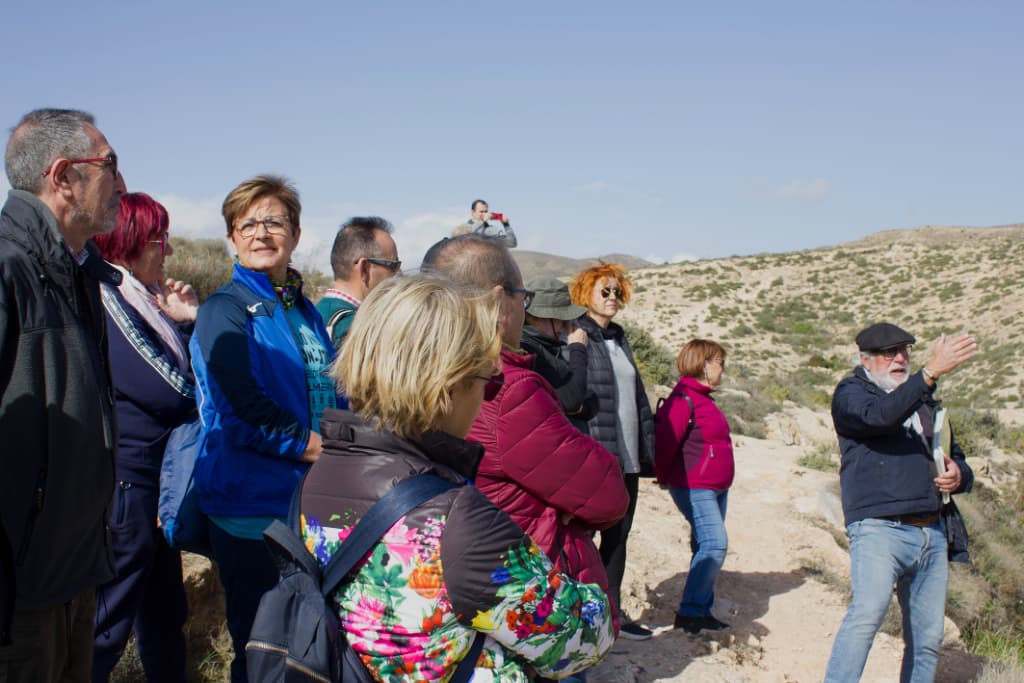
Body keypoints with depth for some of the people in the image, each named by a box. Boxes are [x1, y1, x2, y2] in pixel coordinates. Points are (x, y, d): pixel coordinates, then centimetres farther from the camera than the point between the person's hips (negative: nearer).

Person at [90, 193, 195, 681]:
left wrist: (186, 322, 0)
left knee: (164, 616, 19)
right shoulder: (104, 301, -18)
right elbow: (169, 391, -22)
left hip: (154, 484, 10)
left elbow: (180, 381, 12)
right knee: (106, 626, 2)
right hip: (126, 482, -10)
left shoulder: (138, 298, 11)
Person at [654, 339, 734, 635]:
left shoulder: (704, 399, 15)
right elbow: (665, 443, -19)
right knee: (715, 543, -15)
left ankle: (702, 611, 19)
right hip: (694, 488, -10)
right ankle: (689, 611, -9)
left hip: (716, 487, 10)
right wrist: (664, 478, -4)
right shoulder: (683, 400, -17)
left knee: (706, 547, 11)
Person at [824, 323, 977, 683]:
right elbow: (881, 416, -20)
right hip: (879, 528, -7)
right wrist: (930, 372, -28)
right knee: (868, 610, -27)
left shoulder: (925, 401, 24)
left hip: (932, 532, 7)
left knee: (928, 639, 6)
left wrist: (959, 476, 5)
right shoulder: (850, 393, 3)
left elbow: (957, 460, 29)